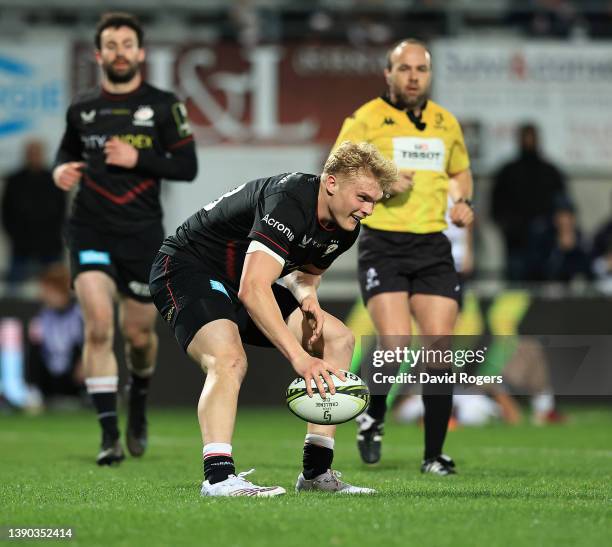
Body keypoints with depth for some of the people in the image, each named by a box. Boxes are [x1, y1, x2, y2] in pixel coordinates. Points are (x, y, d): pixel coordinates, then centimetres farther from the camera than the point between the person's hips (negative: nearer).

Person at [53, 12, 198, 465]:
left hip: (143, 232, 0)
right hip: (91, 229, 0)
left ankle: (138, 402, 43)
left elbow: (187, 167, -2)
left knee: (138, 331, 9)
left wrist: (137, 159, -15)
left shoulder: (163, 106, 0)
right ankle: (109, 436, -14)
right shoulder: (82, 108, 6)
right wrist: (61, 169, 1)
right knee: (99, 326, -17)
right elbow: (69, 148, 24)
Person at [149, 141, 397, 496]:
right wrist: (300, 358, -46)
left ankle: (316, 472, 1)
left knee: (339, 338, 2)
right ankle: (218, 477, -41)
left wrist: (307, 295, -9)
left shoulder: (345, 229, -3)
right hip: (187, 270, -9)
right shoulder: (288, 202, -32)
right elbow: (252, 289, -41)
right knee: (229, 361, -35)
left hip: (240, 283, 9)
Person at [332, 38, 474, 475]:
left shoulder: (446, 123, 13)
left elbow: (461, 170, 29)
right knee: (396, 345, -18)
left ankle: (434, 455, 8)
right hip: (383, 245, -4)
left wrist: (463, 201, 8)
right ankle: (373, 416, 12)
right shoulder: (366, 119, -1)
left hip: (433, 246, 4)